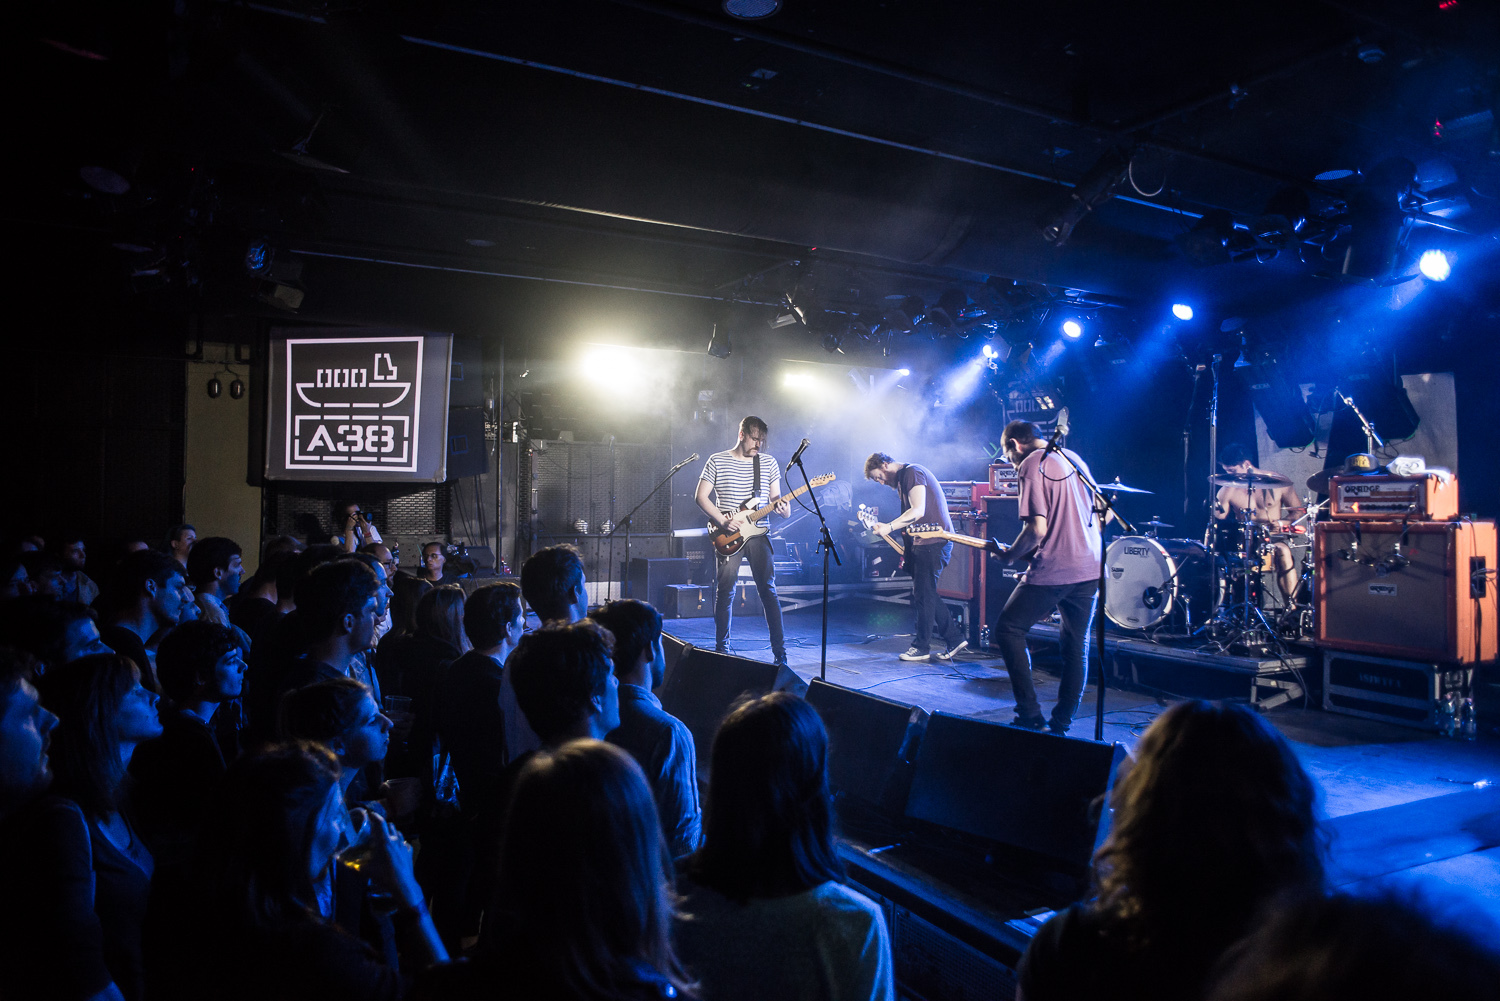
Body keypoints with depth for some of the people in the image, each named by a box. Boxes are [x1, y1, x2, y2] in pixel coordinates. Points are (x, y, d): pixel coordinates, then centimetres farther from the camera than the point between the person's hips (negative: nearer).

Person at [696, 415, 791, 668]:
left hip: (758, 533, 2)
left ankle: (780, 651, -1)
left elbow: (775, 498, 12)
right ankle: (722, 648, 18)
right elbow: (701, 497, -1)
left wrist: (783, 508, -12)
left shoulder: (769, 463, 9)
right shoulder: (717, 461, 1)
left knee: (768, 589, -4)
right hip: (728, 535, -1)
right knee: (725, 592, 4)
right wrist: (723, 521, -12)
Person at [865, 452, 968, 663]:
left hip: (934, 541, -11)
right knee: (927, 594, 12)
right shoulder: (901, 479, 19)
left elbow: (918, 511, -23)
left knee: (923, 594, -3)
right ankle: (954, 639, 18)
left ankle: (921, 647, 6)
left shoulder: (912, 473, -13)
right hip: (923, 542, 11)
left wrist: (889, 527, -26)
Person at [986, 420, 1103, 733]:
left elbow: (1037, 528, -18)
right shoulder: (1074, 458, 16)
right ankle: (1061, 724, 18)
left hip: (1053, 570, -8)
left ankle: (1031, 715, 1)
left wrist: (1009, 556, -3)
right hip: (1091, 568, 8)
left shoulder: (1031, 465, -9)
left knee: (1007, 630, 5)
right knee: (1076, 648, 13)